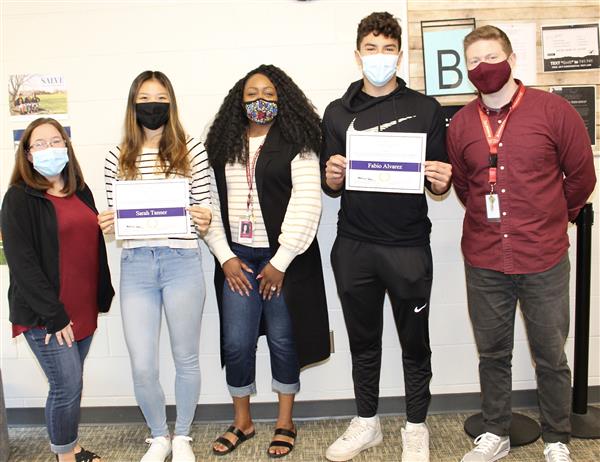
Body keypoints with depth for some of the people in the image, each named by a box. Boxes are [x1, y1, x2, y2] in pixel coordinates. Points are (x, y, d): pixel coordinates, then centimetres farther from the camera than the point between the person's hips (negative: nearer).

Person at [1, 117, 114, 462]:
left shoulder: (81, 192, 11)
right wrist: (53, 315, -16)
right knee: (68, 386, -2)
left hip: (82, 309, 6)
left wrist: (102, 298, 11)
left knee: (70, 383, 15)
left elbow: (96, 249, 16)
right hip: (45, 316, -5)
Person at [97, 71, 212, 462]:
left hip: (182, 264, -1)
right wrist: (107, 225, -10)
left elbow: (207, 206, 3)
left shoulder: (192, 149, 1)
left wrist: (204, 219, -18)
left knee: (186, 358, 12)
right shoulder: (118, 157, 8)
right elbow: (114, 218, 11)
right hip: (135, 267, 2)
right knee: (142, 368, 5)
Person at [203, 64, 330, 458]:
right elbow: (210, 204, 6)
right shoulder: (223, 147, 9)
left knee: (283, 340, 7)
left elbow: (305, 206, -11)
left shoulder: (296, 144, -3)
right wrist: (225, 257, -3)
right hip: (237, 258, 3)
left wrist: (281, 262, -13)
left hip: (283, 258, -3)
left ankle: (285, 421, 26)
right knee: (236, 343, 5)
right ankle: (242, 421, 25)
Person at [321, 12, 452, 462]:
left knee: (415, 342, 10)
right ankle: (366, 421, 33)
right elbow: (331, 187, 9)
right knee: (363, 340, 15)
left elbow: (439, 184, 4)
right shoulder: (337, 113, 8)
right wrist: (332, 178, -13)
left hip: (408, 247, -2)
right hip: (354, 247, 2)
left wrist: (441, 181, -18)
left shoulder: (425, 109, 2)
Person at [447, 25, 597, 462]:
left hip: (544, 261, -2)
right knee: (492, 353, 14)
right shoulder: (461, 124, 3)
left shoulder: (554, 111, -5)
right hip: (483, 261, 2)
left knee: (551, 356, 9)